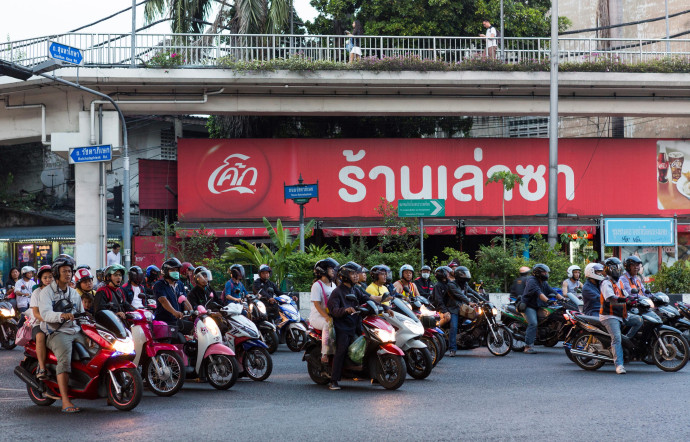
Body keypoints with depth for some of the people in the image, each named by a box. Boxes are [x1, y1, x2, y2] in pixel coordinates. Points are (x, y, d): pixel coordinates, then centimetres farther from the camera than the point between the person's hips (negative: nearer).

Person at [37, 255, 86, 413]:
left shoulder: (74, 293, 23)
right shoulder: (46, 292, 1)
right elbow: (45, 314, -16)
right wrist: (62, 315, -35)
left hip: (76, 331, 6)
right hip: (57, 333, -6)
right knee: (65, 358, -33)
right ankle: (66, 402, -39)